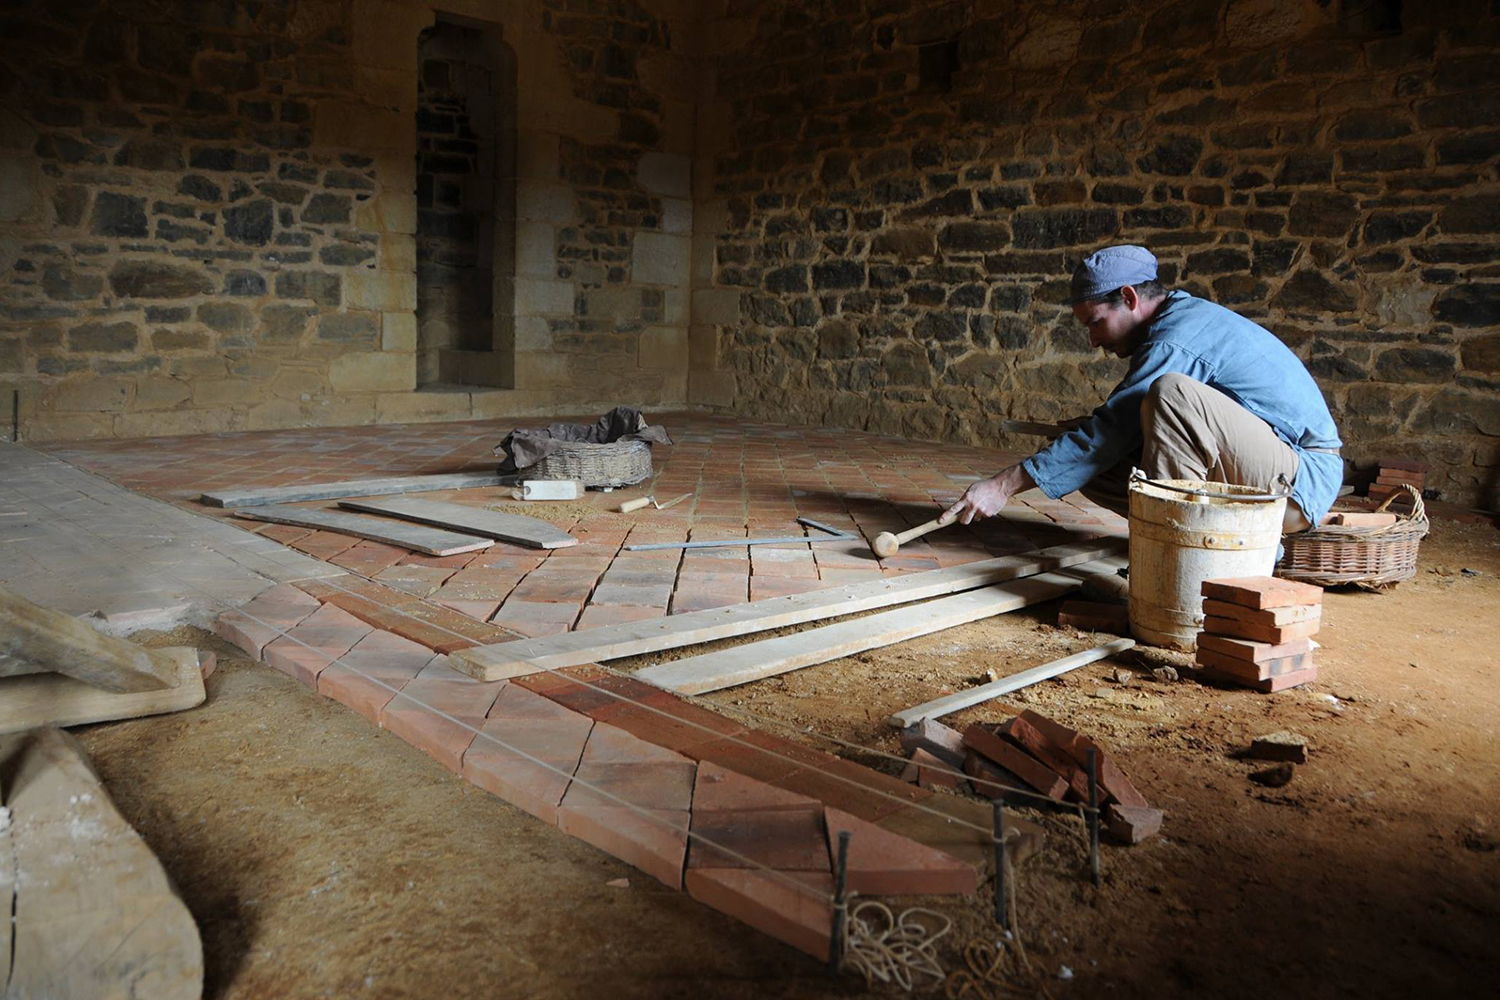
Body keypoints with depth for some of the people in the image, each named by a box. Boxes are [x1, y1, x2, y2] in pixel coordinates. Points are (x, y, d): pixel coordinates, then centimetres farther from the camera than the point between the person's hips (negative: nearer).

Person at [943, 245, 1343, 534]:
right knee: (1095, 472, 1)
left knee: (1171, 394, -32)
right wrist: (1094, 426, 2)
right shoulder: (1188, 318, 13)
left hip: (1302, 483, -10)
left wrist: (1005, 485, -22)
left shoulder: (1175, 341, -18)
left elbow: (1108, 434, -23)